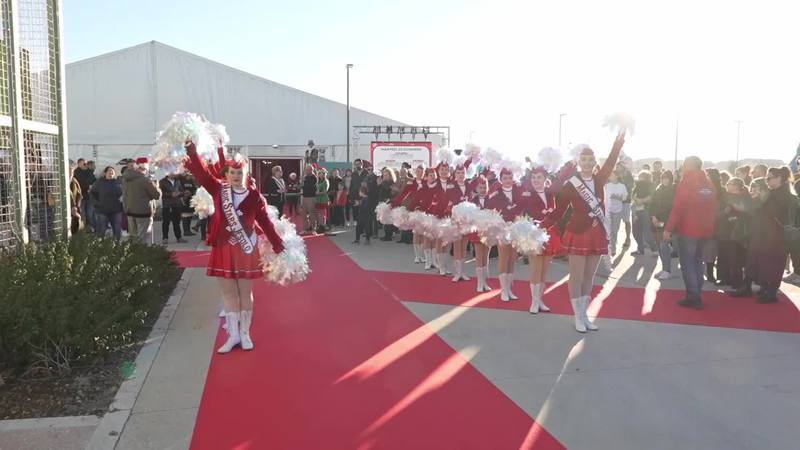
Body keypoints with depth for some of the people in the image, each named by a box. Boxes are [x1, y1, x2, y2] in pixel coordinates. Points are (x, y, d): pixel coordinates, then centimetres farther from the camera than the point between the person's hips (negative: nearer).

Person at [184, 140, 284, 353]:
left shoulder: (254, 195, -6)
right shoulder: (219, 189, 0)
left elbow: (265, 221, -3)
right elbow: (201, 171, -6)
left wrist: (278, 245, -4)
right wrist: (191, 149, -16)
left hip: (246, 250, -2)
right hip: (223, 250, 2)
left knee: (245, 293, 7)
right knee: (228, 293, 9)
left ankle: (245, 333, 20)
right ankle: (233, 335, 19)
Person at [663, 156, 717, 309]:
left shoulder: (686, 183, -11)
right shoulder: (709, 184, 10)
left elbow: (678, 208, -17)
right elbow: (713, 208, 12)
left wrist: (668, 228, -14)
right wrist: (710, 228, 17)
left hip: (688, 230, -7)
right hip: (704, 230, 7)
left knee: (687, 264, -1)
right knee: (697, 262, 16)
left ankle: (693, 297, -3)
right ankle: (696, 296, 19)